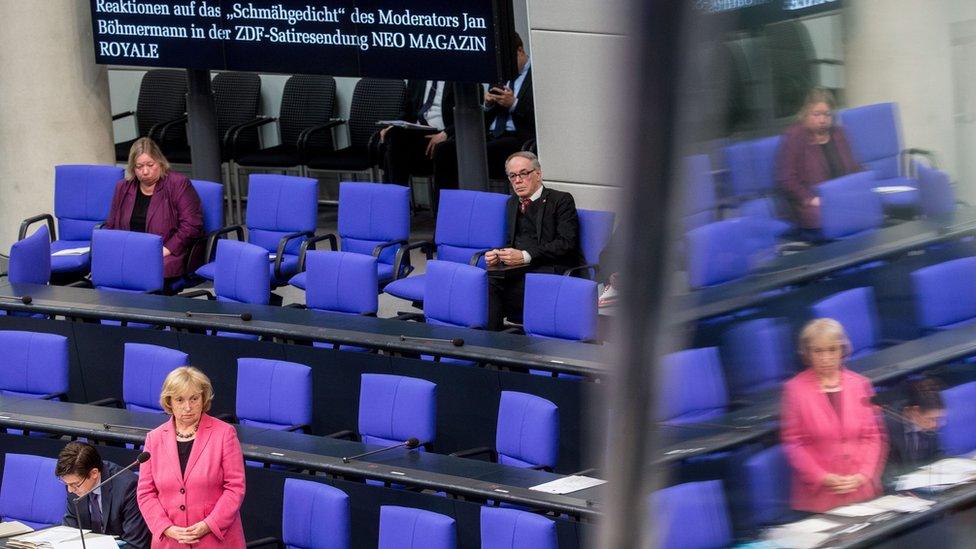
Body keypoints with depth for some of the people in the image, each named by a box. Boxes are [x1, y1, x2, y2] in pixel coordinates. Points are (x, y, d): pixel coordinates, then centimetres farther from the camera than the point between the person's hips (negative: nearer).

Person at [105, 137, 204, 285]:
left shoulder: (179, 184, 1)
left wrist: (166, 250, -14)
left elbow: (192, 225, -6)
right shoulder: (123, 188, 18)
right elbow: (111, 226, 24)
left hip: (168, 255, -4)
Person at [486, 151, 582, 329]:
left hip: (552, 270, -6)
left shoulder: (561, 200, 2)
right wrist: (498, 255, -2)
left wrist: (525, 256, -18)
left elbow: (566, 243, -9)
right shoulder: (513, 203, 24)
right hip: (519, 270, 6)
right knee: (488, 280, -27)